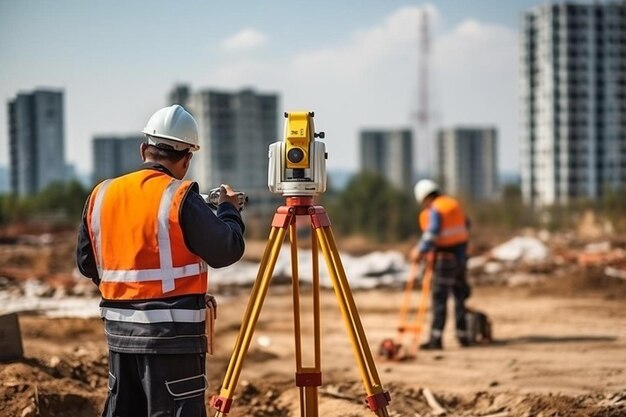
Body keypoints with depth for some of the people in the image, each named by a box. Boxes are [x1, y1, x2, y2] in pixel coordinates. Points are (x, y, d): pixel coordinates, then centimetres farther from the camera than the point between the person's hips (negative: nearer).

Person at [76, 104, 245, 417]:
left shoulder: (101, 195, 6)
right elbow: (227, 251, -8)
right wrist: (229, 209, 10)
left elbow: (86, 263, 15)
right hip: (172, 332, -6)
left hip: (119, 329, 6)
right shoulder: (179, 198, -12)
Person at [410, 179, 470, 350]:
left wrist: (420, 251, -21)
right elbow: (465, 225, 20)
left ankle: (436, 338, -7)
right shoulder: (455, 205, 11)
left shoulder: (435, 211, -13)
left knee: (439, 298, -6)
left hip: (445, 259, -8)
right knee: (460, 297, 13)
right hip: (460, 255, 8)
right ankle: (462, 335, 17)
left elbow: (431, 234, -23)